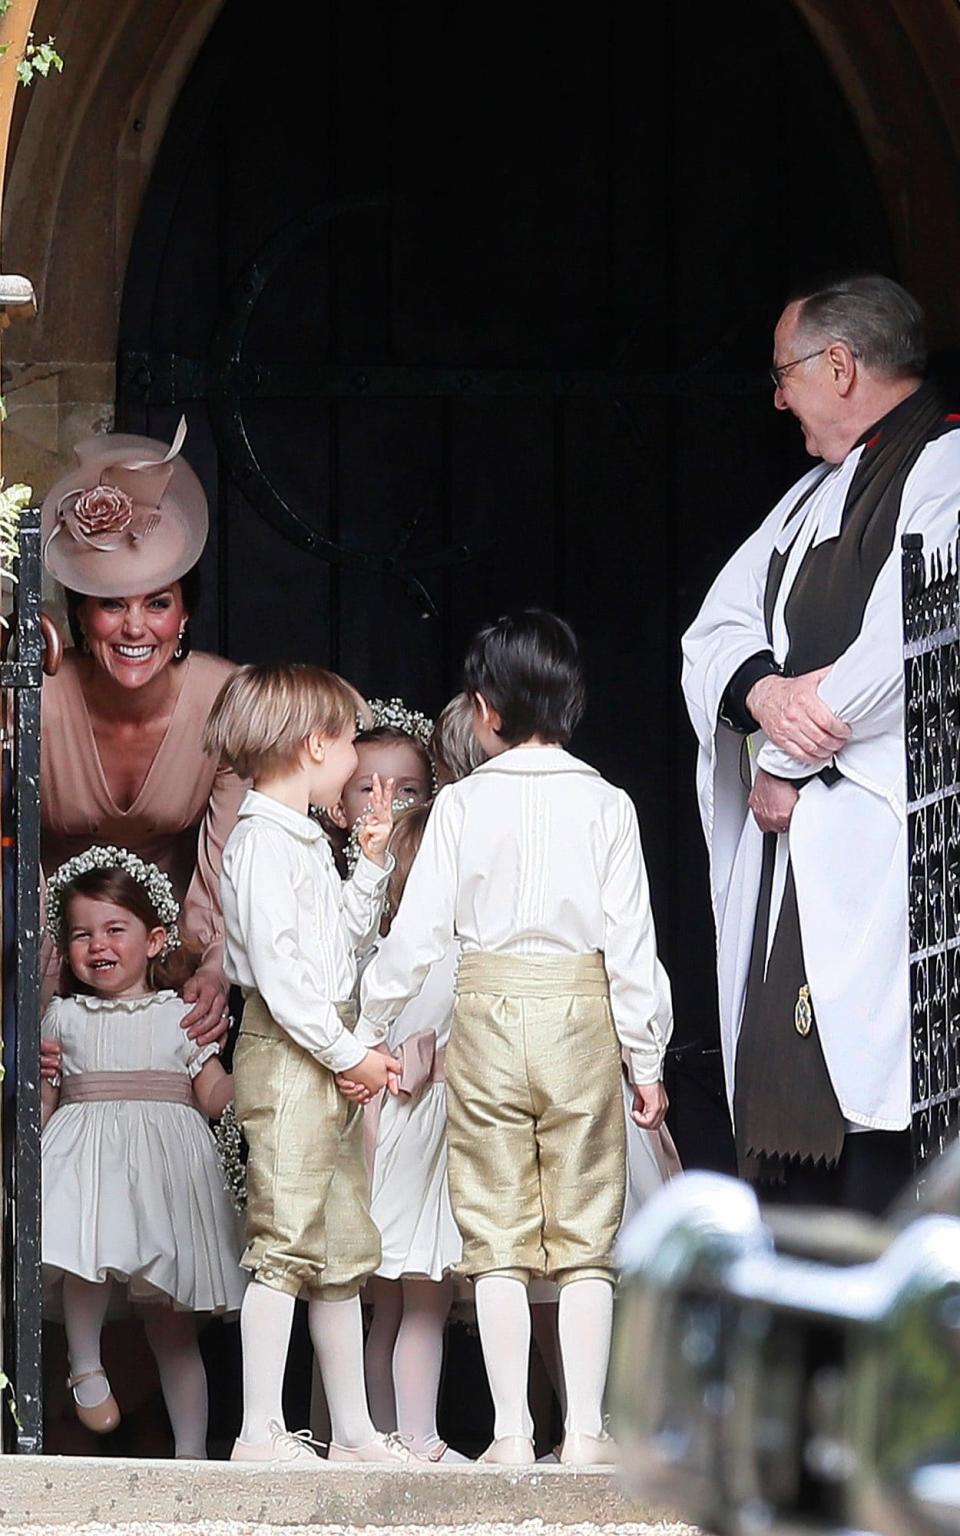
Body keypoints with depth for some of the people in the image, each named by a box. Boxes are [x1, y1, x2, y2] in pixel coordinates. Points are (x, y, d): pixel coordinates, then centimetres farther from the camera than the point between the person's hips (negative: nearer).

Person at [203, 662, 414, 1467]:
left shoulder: (305, 840, 18)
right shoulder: (262, 842, -13)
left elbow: (346, 937, 29)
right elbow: (278, 967, -19)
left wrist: (372, 861, 19)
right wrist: (349, 1053, -18)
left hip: (328, 1057, 10)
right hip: (288, 1057, -10)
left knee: (344, 1248, 12)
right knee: (286, 1242, -11)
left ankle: (354, 1430, 16)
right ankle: (261, 1430, -10)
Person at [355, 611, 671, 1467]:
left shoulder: (463, 804, -1)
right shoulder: (606, 806, 0)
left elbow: (419, 935, -1)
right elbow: (632, 942, -1)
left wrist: (369, 1029, 11)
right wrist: (647, 1060, 6)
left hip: (487, 1012, 0)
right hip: (581, 1017, 0)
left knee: (498, 1238, 3)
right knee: (584, 1238, 5)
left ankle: (511, 1431, -1)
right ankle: (584, 1429, 0)